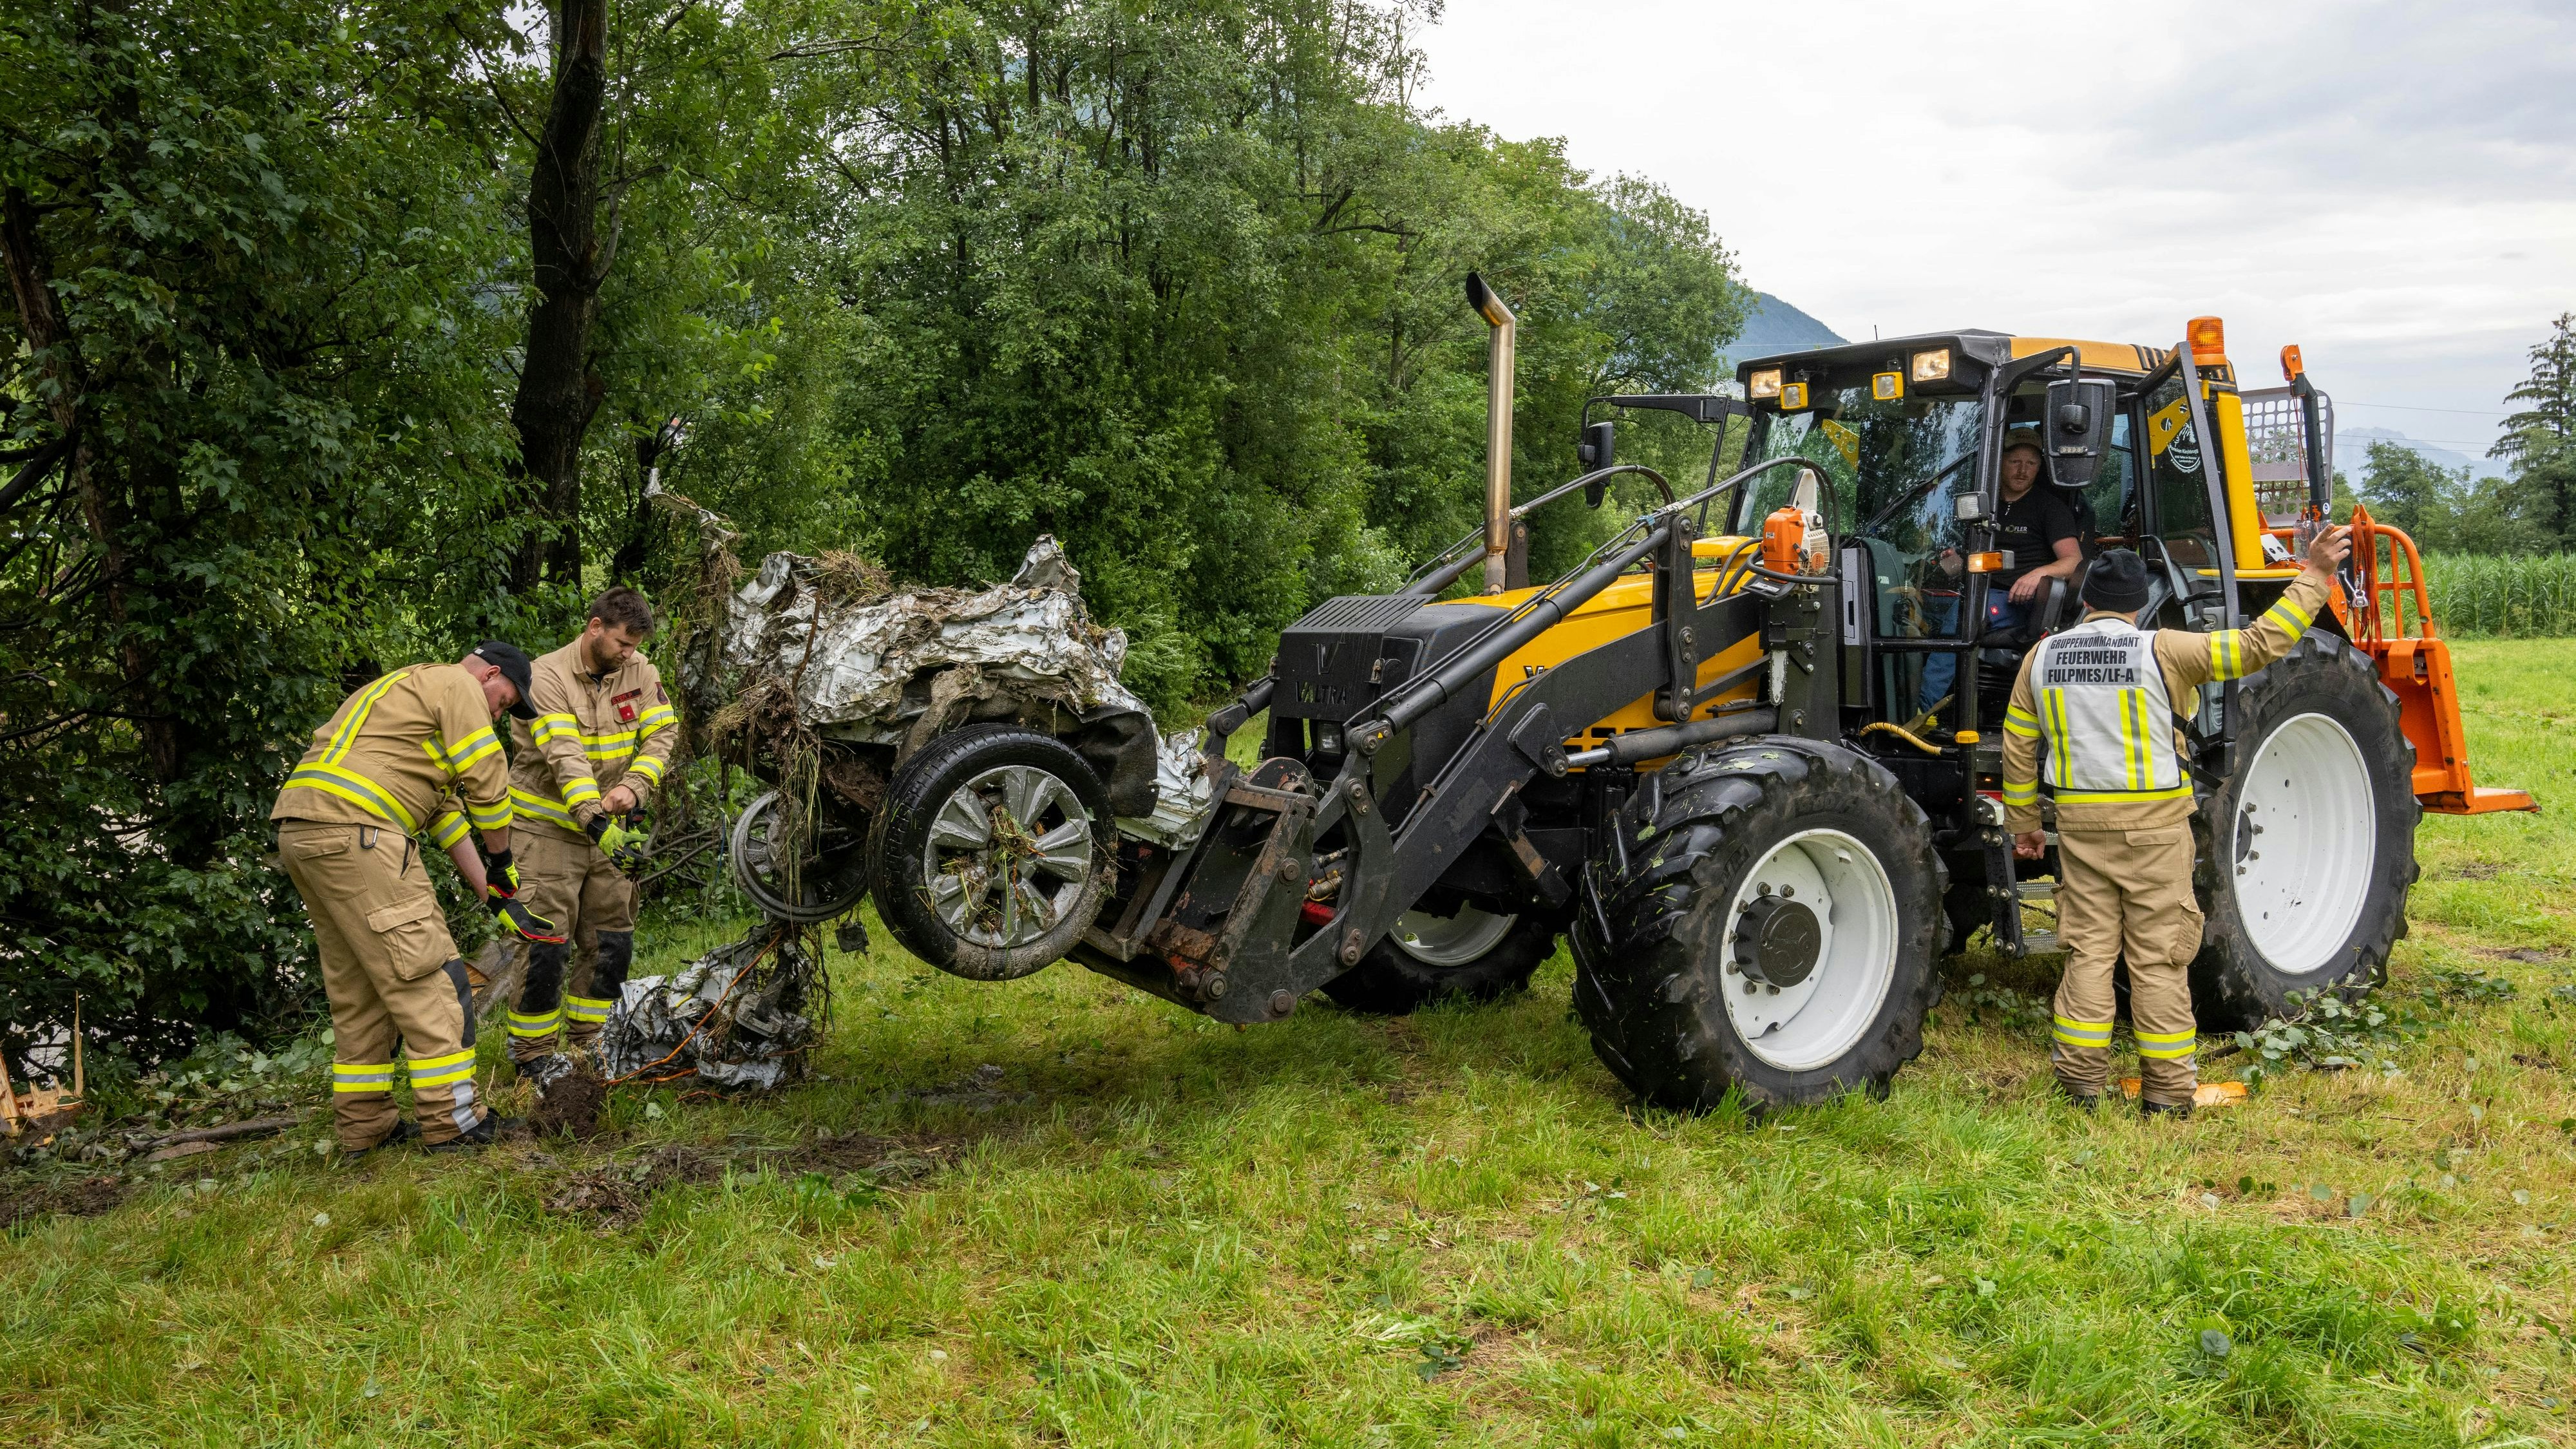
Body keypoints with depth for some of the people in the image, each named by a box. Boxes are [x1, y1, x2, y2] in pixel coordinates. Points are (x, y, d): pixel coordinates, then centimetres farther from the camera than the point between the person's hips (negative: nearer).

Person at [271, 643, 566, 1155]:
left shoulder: (411, 689, 32)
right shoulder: (458, 685, 2)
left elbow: (444, 810, 29)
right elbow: (487, 784, -5)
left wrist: (492, 894, 24)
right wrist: (502, 863, 10)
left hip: (300, 834, 11)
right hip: (352, 830, -10)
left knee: (356, 987, 15)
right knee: (427, 976, -6)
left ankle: (363, 1124, 20)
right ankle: (451, 1121, -3)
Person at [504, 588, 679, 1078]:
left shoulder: (639, 672, 0)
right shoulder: (548, 677, -17)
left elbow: (662, 734, -4)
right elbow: (565, 758, -27)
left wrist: (634, 787, -23)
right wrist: (596, 824, -37)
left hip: (609, 826, 6)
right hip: (550, 828, -5)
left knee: (612, 943, 9)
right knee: (545, 945, -6)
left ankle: (588, 1043, 23)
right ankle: (533, 1053, 7)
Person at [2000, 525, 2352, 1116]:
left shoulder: (2041, 659, 3)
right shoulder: (2162, 652, -9)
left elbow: (2018, 749, 8)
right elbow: (2261, 645, -10)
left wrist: (2022, 823, 16)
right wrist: (2313, 578, -1)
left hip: (2080, 823, 3)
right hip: (2153, 824, -3)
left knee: (2089, 950, 10)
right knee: (2157, 957, 4)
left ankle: (2081, 1076, 11)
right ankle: (2166, 1087, 11)